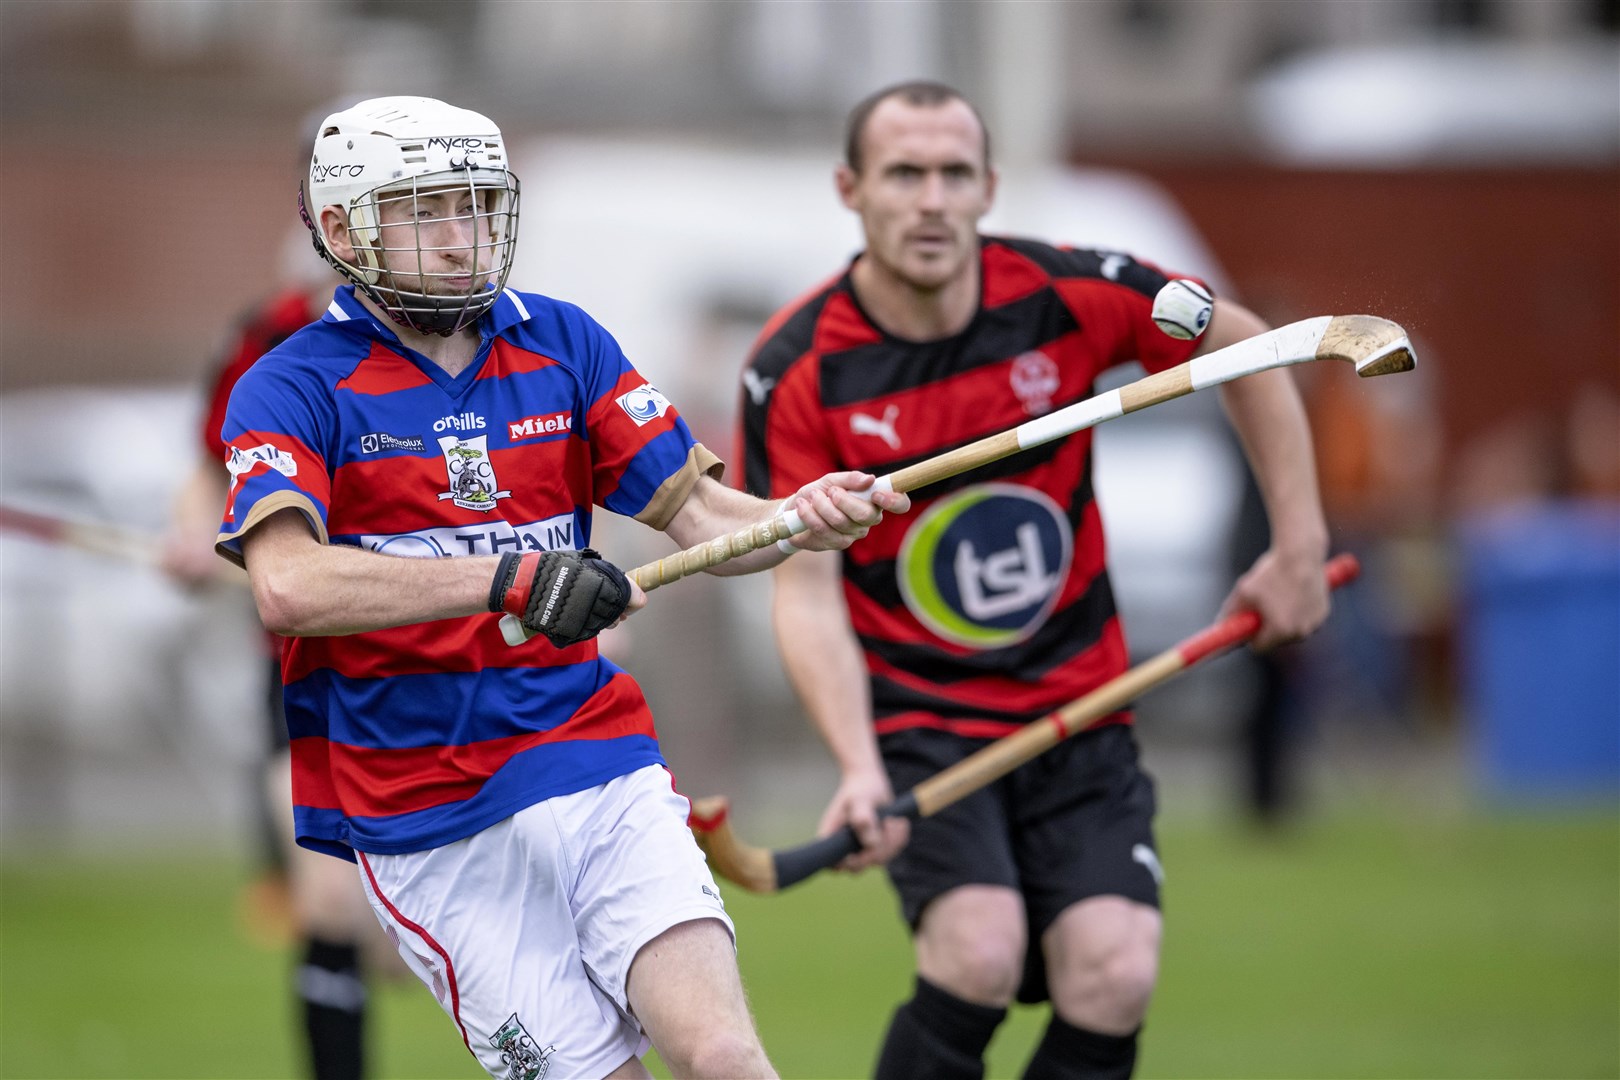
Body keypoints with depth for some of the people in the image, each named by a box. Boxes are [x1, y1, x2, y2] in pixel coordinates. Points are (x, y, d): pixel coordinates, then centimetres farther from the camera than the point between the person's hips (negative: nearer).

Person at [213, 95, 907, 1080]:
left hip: (597, 769, 3)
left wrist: (798, 520, -15)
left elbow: (696, 516, 9)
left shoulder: (563, 345, 10)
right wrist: (510, 578, -30)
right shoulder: (294, 389, -4)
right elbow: (288, 586, -22)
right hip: (428, 827, -3)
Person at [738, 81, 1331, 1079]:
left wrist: (1299, 546, 7)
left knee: (1113, 977, -17)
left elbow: (1242, 348, 9)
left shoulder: (1070, 297, -8)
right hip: (916, 722, -2)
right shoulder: (796, 374, -12)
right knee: (978, 953, -27)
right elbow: (806, 586, -11)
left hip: (1078, 713, 2)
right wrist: (859, 767, -25)